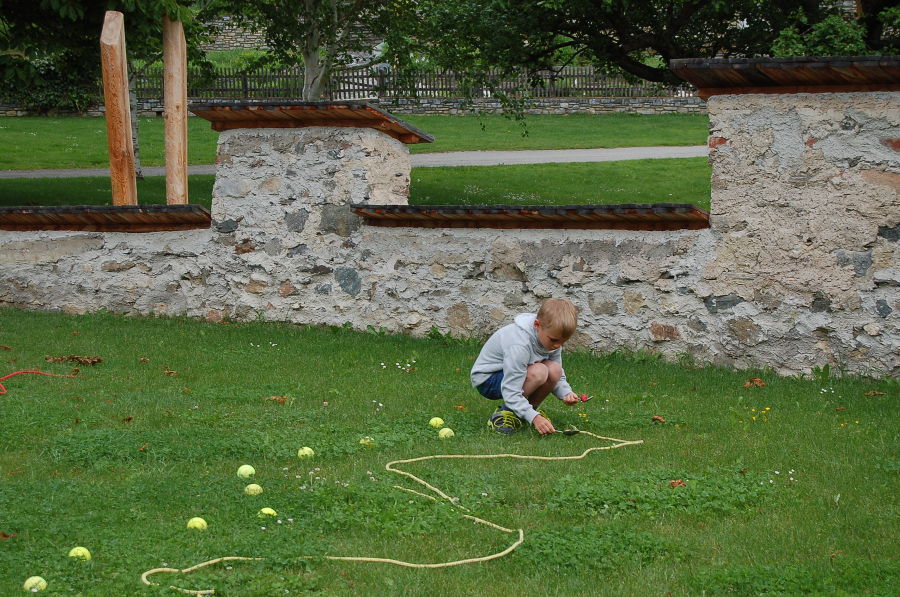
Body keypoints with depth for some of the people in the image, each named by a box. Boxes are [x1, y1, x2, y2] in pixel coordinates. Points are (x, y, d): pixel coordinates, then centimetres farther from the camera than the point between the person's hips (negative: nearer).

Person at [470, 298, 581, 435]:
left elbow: (558, 377, 1)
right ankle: (504, 413, -16)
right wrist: (534, 417, -39)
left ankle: (530, 408, 1)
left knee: (555, 370, -20)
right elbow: (511, 392, -33)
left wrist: (566, 393, -20)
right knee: (538, 372, -33)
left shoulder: (553, 340, -9)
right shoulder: (519, 345, -34)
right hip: (487, 380, -8)